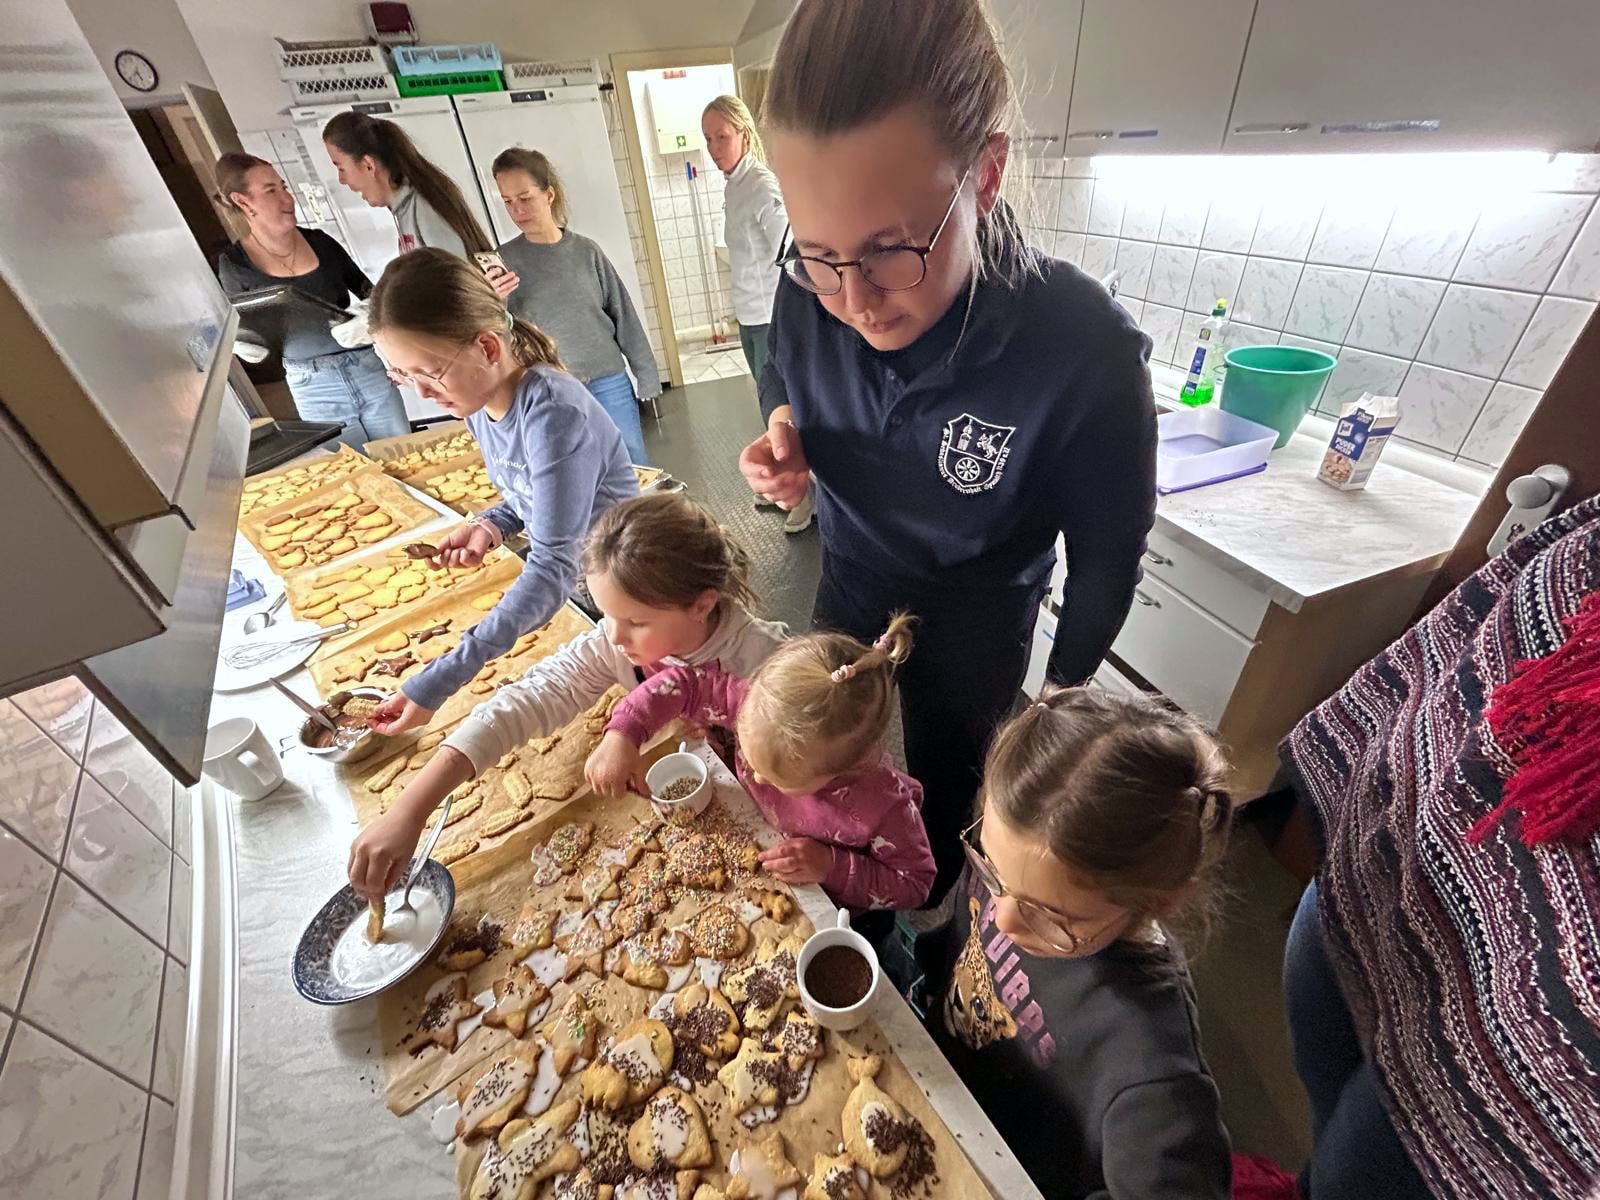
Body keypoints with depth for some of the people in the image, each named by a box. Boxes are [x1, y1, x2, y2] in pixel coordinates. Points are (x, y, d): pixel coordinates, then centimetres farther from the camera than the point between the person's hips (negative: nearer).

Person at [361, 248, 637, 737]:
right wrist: (491, 525, -12)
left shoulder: (553, 412, -31)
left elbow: (553, 566, -34)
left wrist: (438, 682, -35)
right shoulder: (476, 400, -4)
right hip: (575, 582, 7)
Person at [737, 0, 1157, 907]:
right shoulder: (811, 295, -21)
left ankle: (926, 912, 59)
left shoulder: (1087, 353, -32)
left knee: (945, 780, 22)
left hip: (977, 627, -3)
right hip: (852, 586, 4)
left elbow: (1109, 554, -16)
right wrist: (783, 433, -21)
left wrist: (1068, 688, -4)